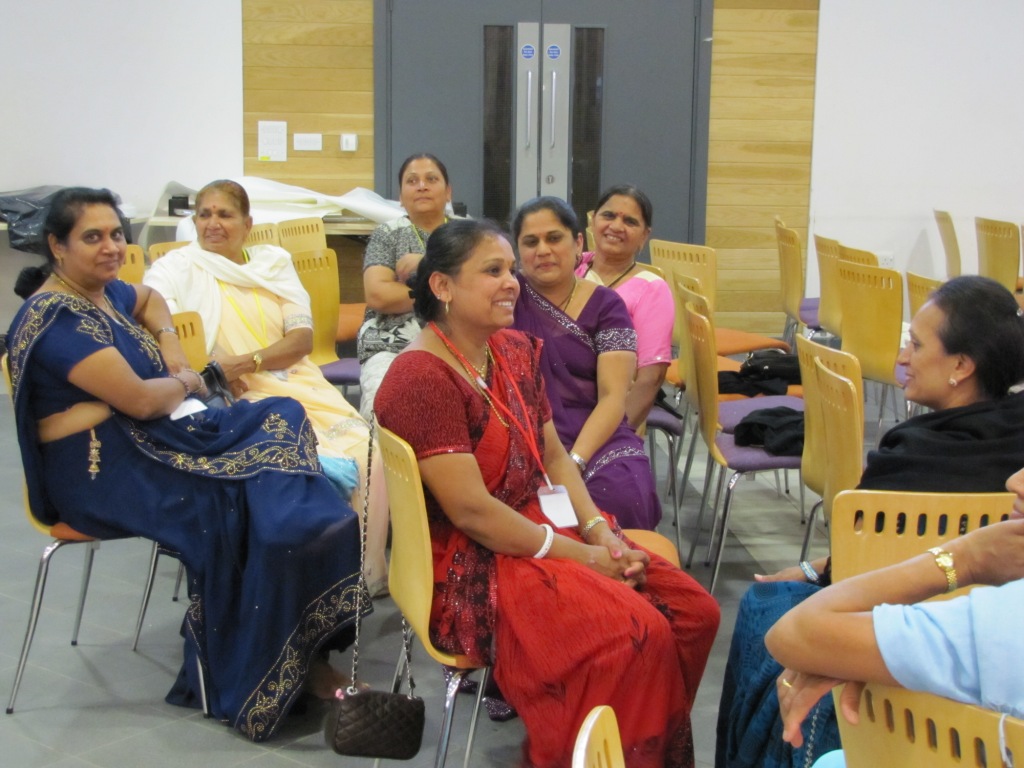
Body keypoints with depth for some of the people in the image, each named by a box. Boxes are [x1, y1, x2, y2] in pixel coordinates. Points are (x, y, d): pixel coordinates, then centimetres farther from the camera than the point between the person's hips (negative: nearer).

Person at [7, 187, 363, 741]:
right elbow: (141, 399, -21)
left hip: (154, 437, 9)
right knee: (240, 505, -23)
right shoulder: (57, 318, -17)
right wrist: (184, 383, 0)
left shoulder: (103, 292, 12)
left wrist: (170, 345, 15)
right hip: (101, 471, -9)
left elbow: (148, 299, 36)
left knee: (281, 422, -8)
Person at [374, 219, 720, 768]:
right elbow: (471, 510, -21)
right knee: (637, 634, -25)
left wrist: (600, 531, -5)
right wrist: (581, 558, -17)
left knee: (693, 611, -5)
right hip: (472, 568, -9)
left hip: (547, 530, 9)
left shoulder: (517, 351, 10)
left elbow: (554, 457, 12)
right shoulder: (421, 379, -18)